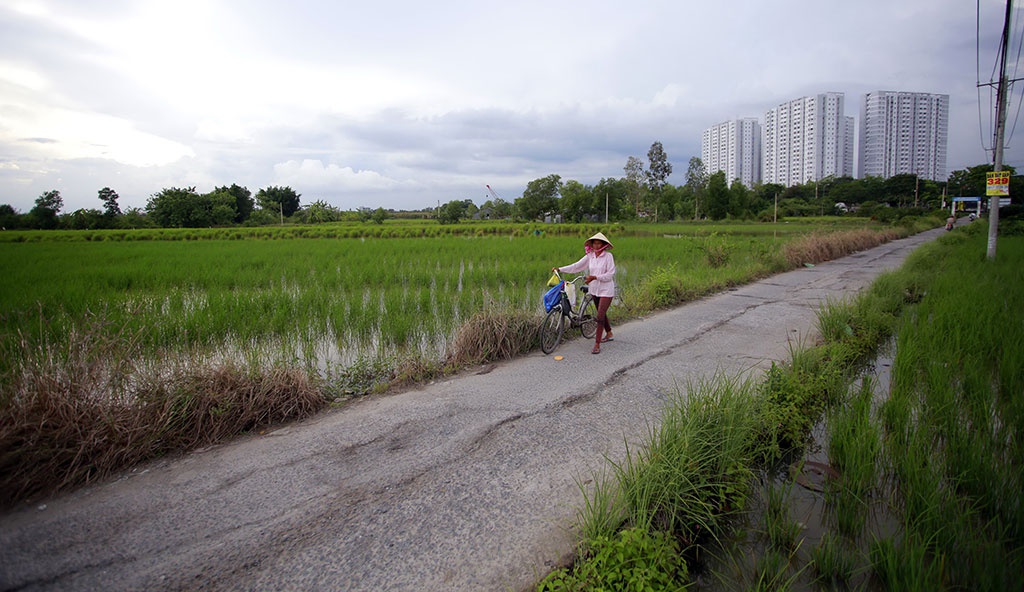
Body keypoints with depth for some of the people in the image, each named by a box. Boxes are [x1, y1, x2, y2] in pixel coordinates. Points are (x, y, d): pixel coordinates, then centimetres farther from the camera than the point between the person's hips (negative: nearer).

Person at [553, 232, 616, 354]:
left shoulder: (608, 256, -13)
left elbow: (610, 274, -16)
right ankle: (609, 333, 43)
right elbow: (576, 266, 1)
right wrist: (560, 269, -4)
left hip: (606, 290, -6)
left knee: (600, 316, -10)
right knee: (601, 313, 21)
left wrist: (594, 277, -25)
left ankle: (597, 344, -6)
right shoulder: (590, 256, 1)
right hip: (594, 289, 6)